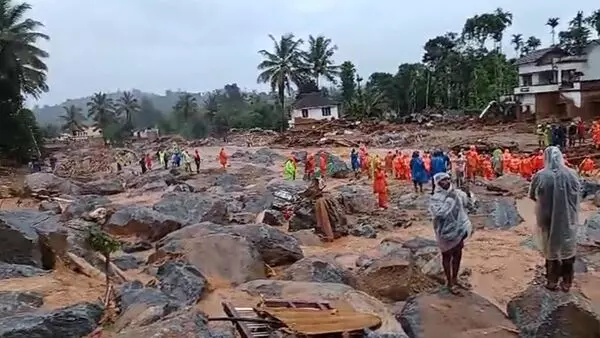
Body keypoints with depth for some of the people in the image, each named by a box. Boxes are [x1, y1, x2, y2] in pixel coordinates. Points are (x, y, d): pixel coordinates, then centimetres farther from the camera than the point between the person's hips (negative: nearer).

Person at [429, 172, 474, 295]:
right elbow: (440, 213, -34)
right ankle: (449, 282, 25)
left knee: (458, 255, 19)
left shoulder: (457, 192, -1)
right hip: (446, 231, -6)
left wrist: (468, 196, -8)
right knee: (447, 257, 9)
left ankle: (455, 278, 38)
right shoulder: (436, 198, -19)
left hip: (459, 229, 6)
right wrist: (449, 199, -30)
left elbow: (467, 203, 13)